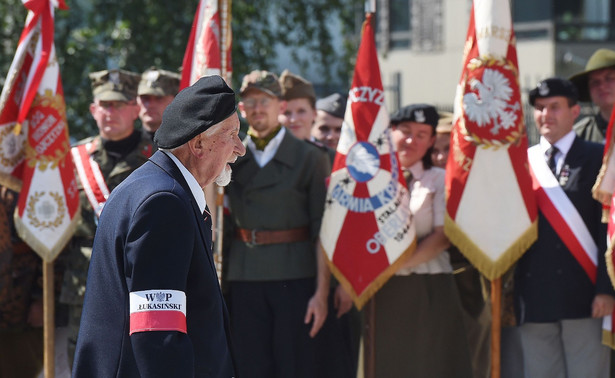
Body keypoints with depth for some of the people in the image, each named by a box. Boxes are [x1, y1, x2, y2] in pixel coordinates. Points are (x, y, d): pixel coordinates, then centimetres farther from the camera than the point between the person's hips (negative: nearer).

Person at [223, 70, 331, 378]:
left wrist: (321, 292, -10)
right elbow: (222, 225, 13)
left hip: (295, 279, -3)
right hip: (244, 280, 3)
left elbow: (323, 232, -3)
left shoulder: (310, 158, 1)